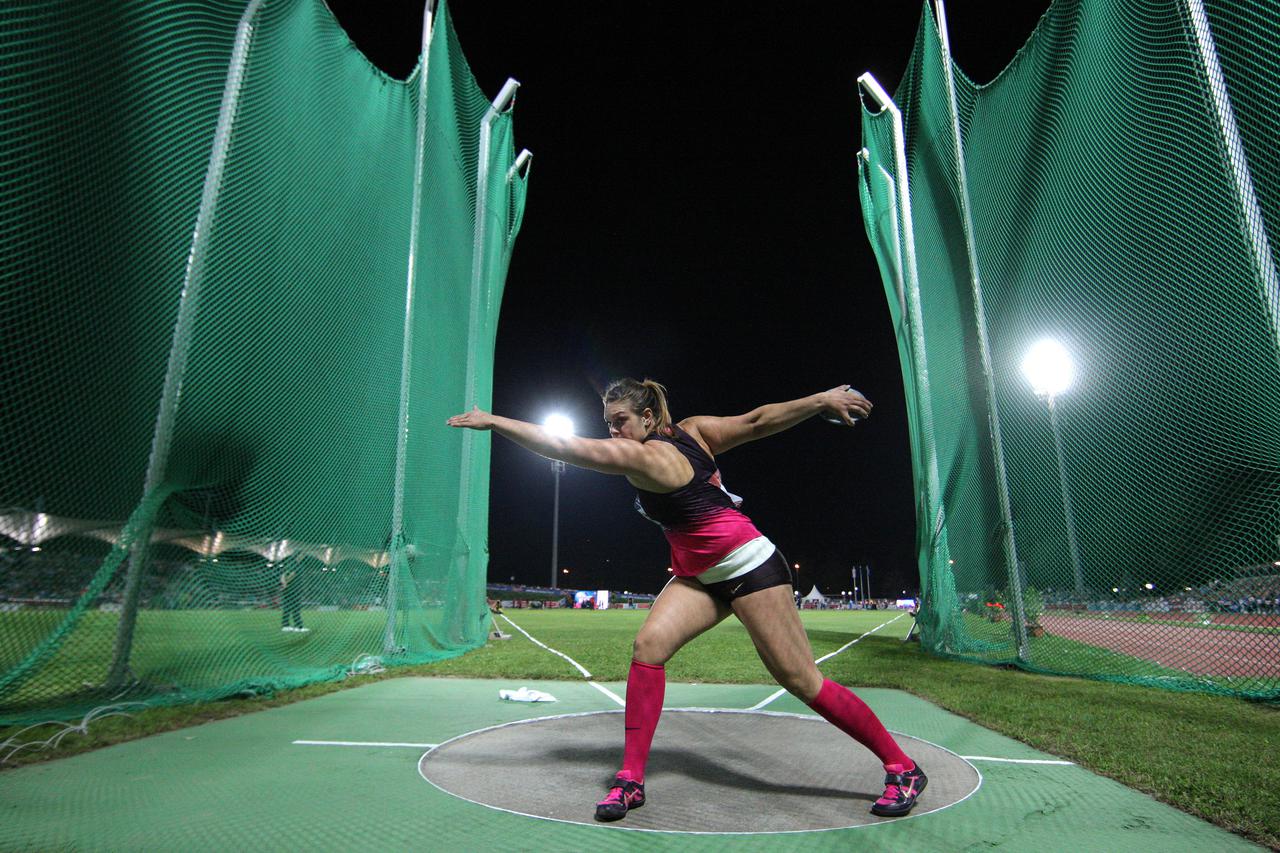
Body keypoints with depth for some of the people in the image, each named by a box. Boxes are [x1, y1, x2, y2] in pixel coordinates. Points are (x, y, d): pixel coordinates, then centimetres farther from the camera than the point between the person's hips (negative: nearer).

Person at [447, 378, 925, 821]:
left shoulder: (642, 457, -21)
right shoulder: (693, 430, 3)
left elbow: (568, 448, -21)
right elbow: (756, 421, -6)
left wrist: (494, 421, -20)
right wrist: (821, 400, -5)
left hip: (750, 568, -9)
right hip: (702, 576, 9)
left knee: (800, 680, -2)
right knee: (648, 645, -7)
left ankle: (902, 769, 17)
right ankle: (631, 779, 0)